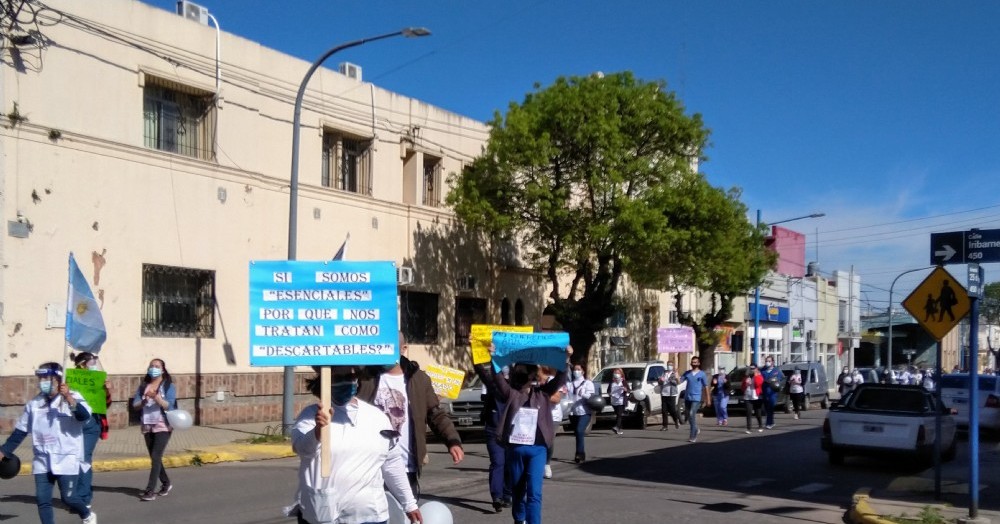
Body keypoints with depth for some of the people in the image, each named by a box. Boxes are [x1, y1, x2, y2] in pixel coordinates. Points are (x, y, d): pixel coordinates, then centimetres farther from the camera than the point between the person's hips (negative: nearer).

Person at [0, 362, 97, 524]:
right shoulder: (34, 403, 8)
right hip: (42, 460, 5)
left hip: (67, 459, -5)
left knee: (69, 497, -4)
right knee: (42, 499, 0)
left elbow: (84, 415, -25)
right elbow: (20, 431, 16)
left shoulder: (72, 398, -6)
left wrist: (69, 398, -38)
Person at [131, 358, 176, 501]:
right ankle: (166, 483, 29)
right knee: (154, 458, 12)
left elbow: (168, 405, -13)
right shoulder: (143, 385, 10)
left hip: (163, 426, -5)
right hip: (147, 426, 5)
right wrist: (143, 402, -15)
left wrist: (156, 397, -26)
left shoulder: (169, 386, -3)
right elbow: (135, 405, 4)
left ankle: (150, 490, -15)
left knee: (156, 457, -13)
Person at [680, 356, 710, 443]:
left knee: (692, 415, -17)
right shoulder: (687, 373, 10)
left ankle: (693, 436, -13)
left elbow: (706, 387, 3)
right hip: (687, 398, 5)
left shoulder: (702, 374, 0)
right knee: (689, 416, 12)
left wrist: (708, 399, 2)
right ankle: (696, 430, 37)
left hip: (696, 398, -5)